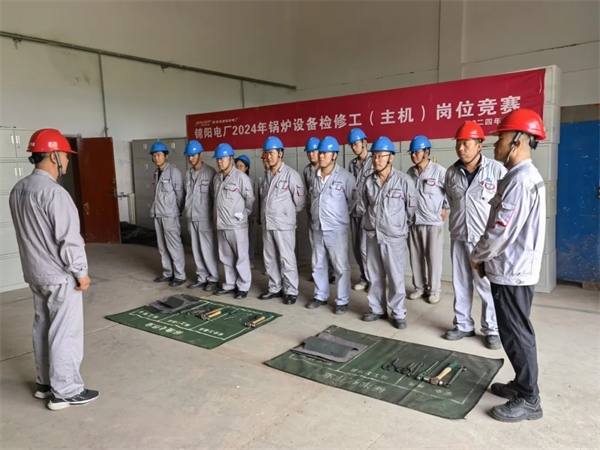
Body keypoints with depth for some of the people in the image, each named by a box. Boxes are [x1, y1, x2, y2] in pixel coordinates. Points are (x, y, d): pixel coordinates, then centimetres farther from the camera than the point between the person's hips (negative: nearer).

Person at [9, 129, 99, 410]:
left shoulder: (18, 190, 7)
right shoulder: (53, 192, -23)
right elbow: (68, 240, -23)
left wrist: (74, 239, 15)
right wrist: (81, 272, -12)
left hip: (34, 272, 9)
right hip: (59, 276, -9)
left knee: (43, 326, 18)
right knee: (65, 332, 1)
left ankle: (46, 382, 32)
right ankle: (65, 391, 13)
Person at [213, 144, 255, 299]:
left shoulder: (241, 177, -11)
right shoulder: (217, 177, 10)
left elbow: (250, 199, -7)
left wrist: (243, 214, -2)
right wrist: (219, 216, 14)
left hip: (237, 225, -7)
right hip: (221, 225, 7)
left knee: (241, 257, 3)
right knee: (226, 257, 15)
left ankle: (243, 287, 14)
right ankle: (230, 285, 27)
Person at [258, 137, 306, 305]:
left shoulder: (291, 174, -10)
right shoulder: (266, 175, 12)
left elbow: (299, 199, -8)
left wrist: (290, 213, 2)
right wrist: (263, 216, 12)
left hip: (284, 224, -7)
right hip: (267, 224, 7)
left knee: (287, 259, -1)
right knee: (270, 259, 14)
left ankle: (291, 291, 10)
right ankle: (275, 288, 27)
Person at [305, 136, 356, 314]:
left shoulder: (345, 176, -11)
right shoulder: (315, 176, 6)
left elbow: (353, 200, -4)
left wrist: (340, 214, 5)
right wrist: (315, 217, 14)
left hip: (336, 229, -6)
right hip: (317, 228, 6)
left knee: (341, 266, 3)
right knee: (318, 265, 15)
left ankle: (342, 301, 15)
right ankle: (320, 296, 30)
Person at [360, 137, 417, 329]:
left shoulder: (404, 180, -11)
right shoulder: (369, 181, 2)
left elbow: (412, 209, -4)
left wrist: (400, 227, 3)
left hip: (394, 237, -4)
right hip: (372, 236, 5)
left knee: (396, 277, 3)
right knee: (374, 276, 13)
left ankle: (398, 313, 19)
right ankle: (377, 309, 28)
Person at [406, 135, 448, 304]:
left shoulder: (439, 171, -11)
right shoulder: (410, 172, 6)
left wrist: (444, 209, -1)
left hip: (433, 222, -5)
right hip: (414, 221, 5)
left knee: (433, 257, 3)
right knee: (416, 257, 11)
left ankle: (434, 289, 18)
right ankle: (419, 287, 26)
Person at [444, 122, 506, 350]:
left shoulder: (496, 170, -9)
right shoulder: (451, 172, 4)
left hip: (486, 239, -4)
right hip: (458, 237, 4)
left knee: (487, 286, 3)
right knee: (460, 284, 12)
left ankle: (492, 330, 20)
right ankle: (463, 325, 27)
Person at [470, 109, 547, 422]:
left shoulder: (520, 180, -21)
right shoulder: (525, 175, 12)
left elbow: (501, 230, -23)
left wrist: (477, 256, -6)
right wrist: (486, 258, 15)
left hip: (512, 271, -10)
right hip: (515, 268, 10)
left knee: (516, 334, 1)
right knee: (515, 332, 19)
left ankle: (528, 400, 13)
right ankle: (522, 384, 33)